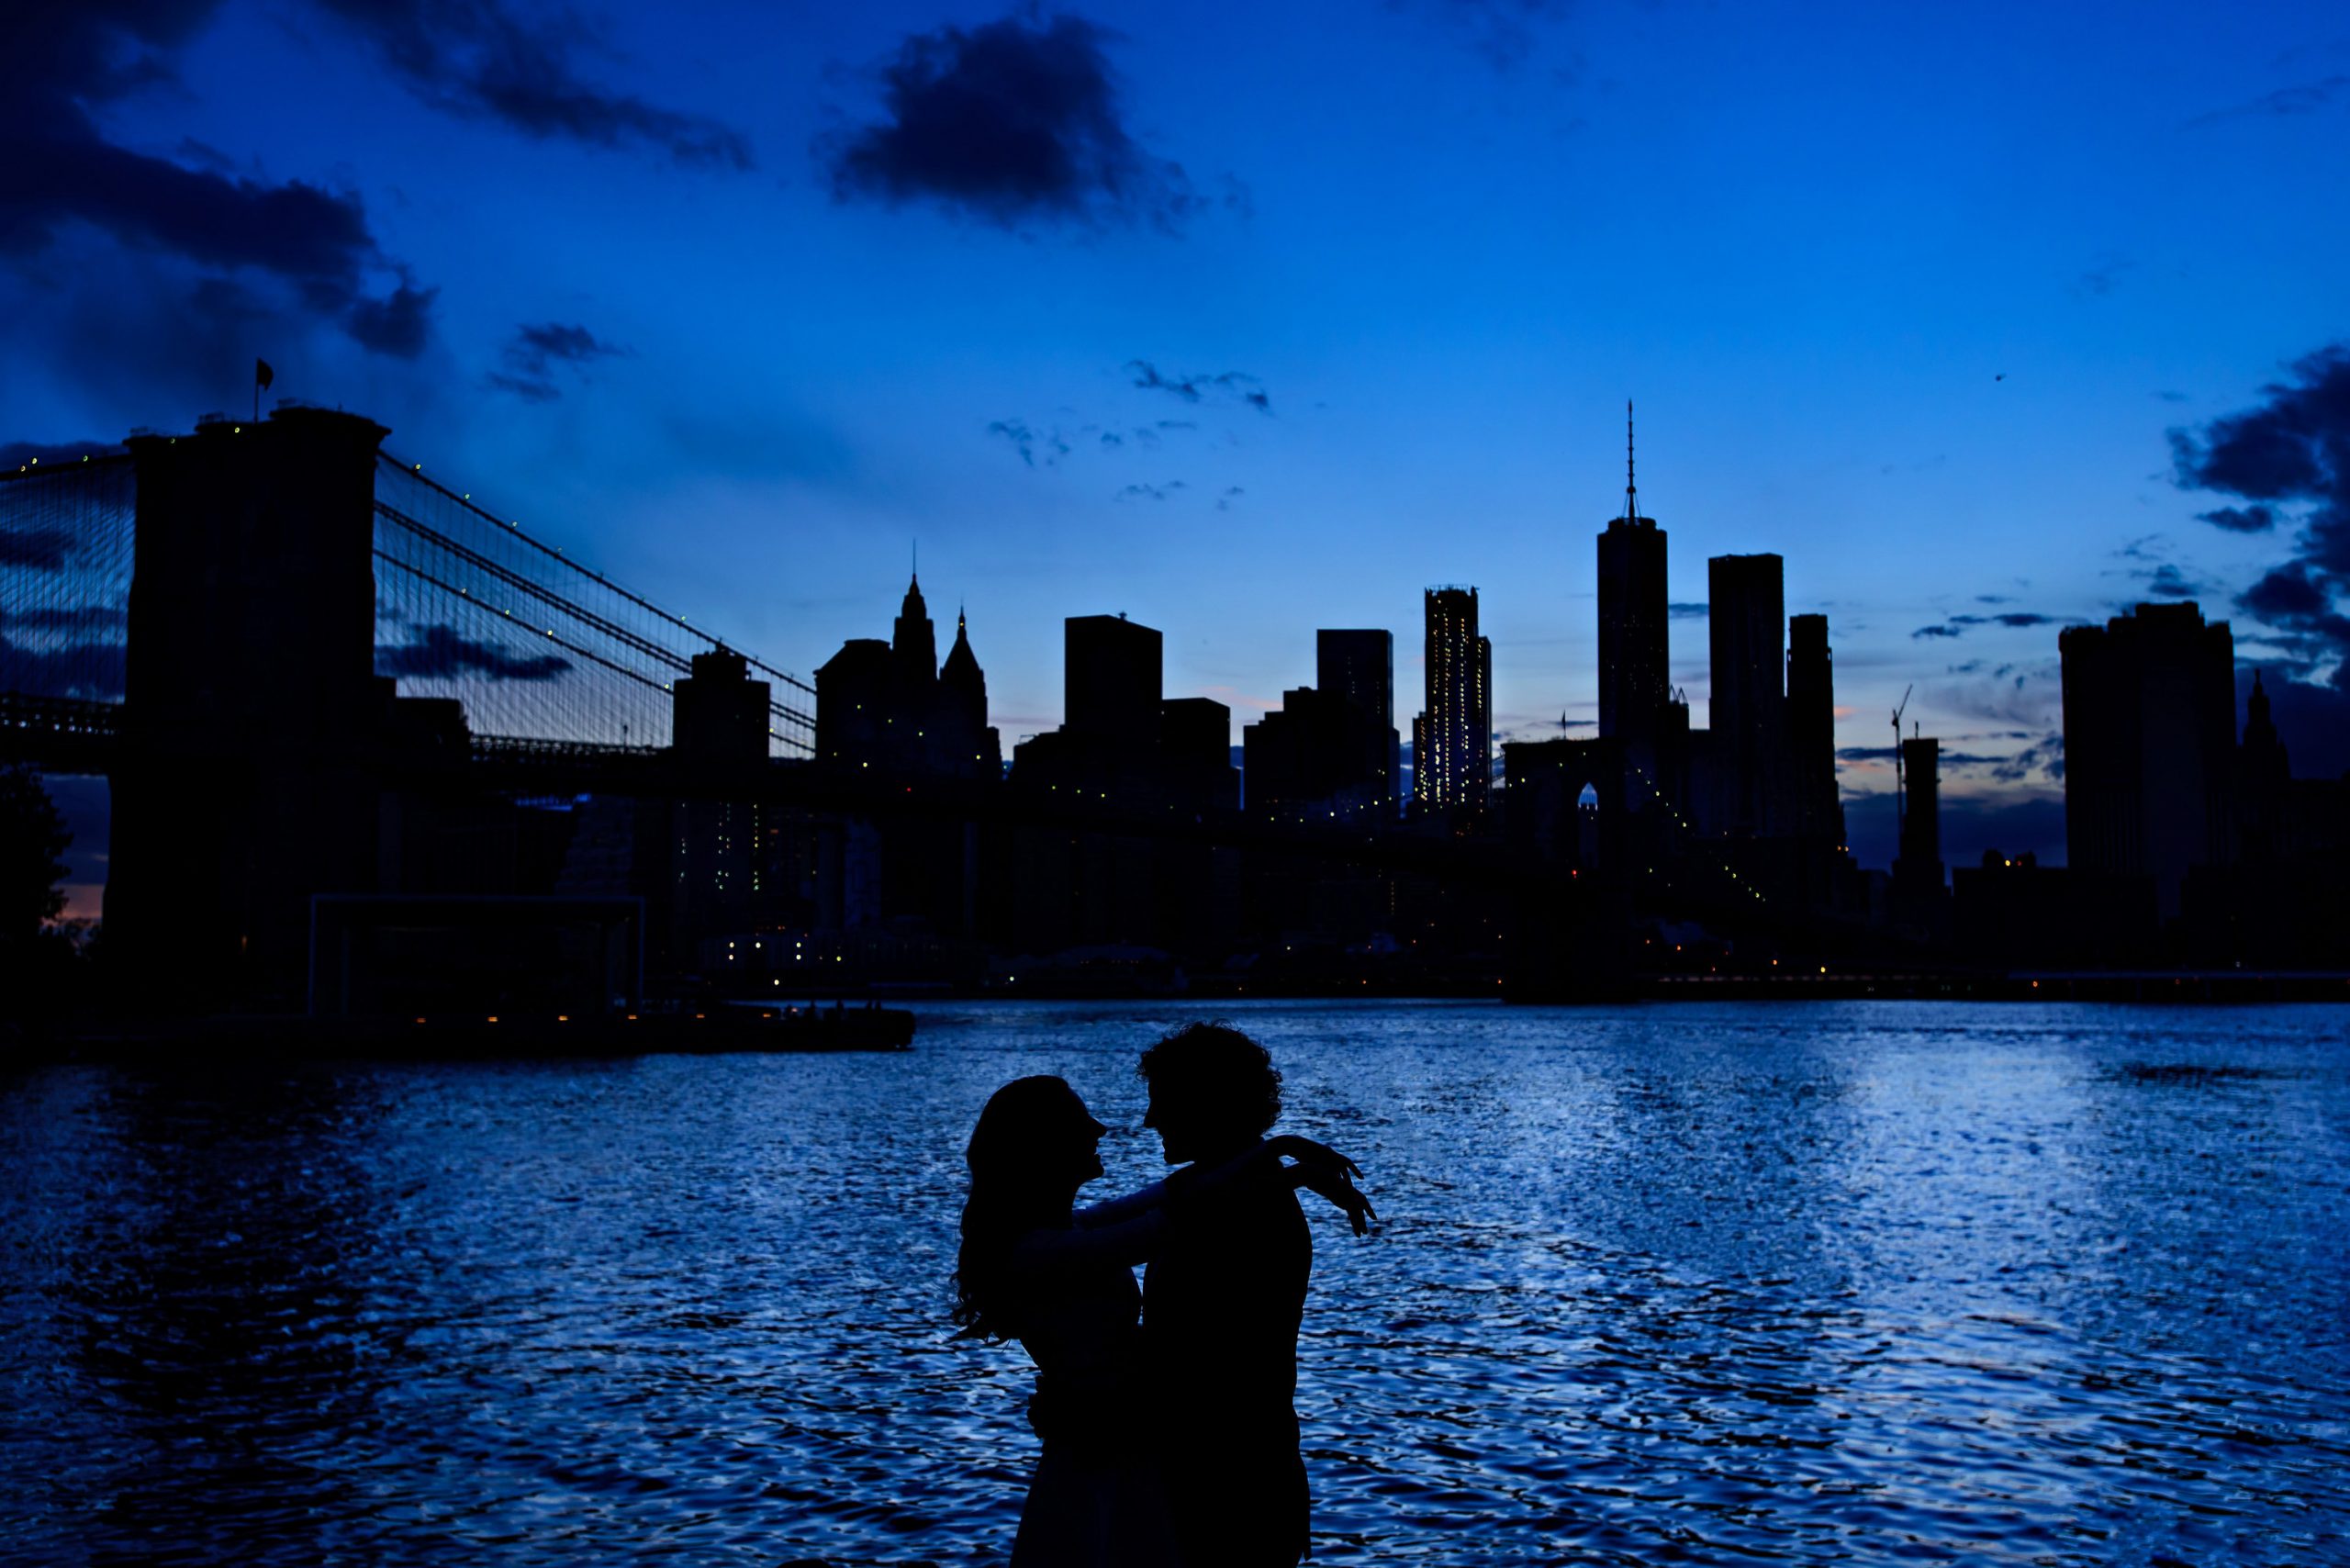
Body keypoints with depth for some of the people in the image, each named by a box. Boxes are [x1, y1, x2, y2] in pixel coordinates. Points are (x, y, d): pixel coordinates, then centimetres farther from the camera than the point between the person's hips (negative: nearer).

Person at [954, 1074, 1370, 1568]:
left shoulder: (1054, 1229, 5)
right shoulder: (1037, 1253, -25)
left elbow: (1167, 1195, 8)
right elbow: (1178, 1216, -29)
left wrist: (1283, 1163, 2)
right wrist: (1277, 1151, -20)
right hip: (1108, 1473, -10)